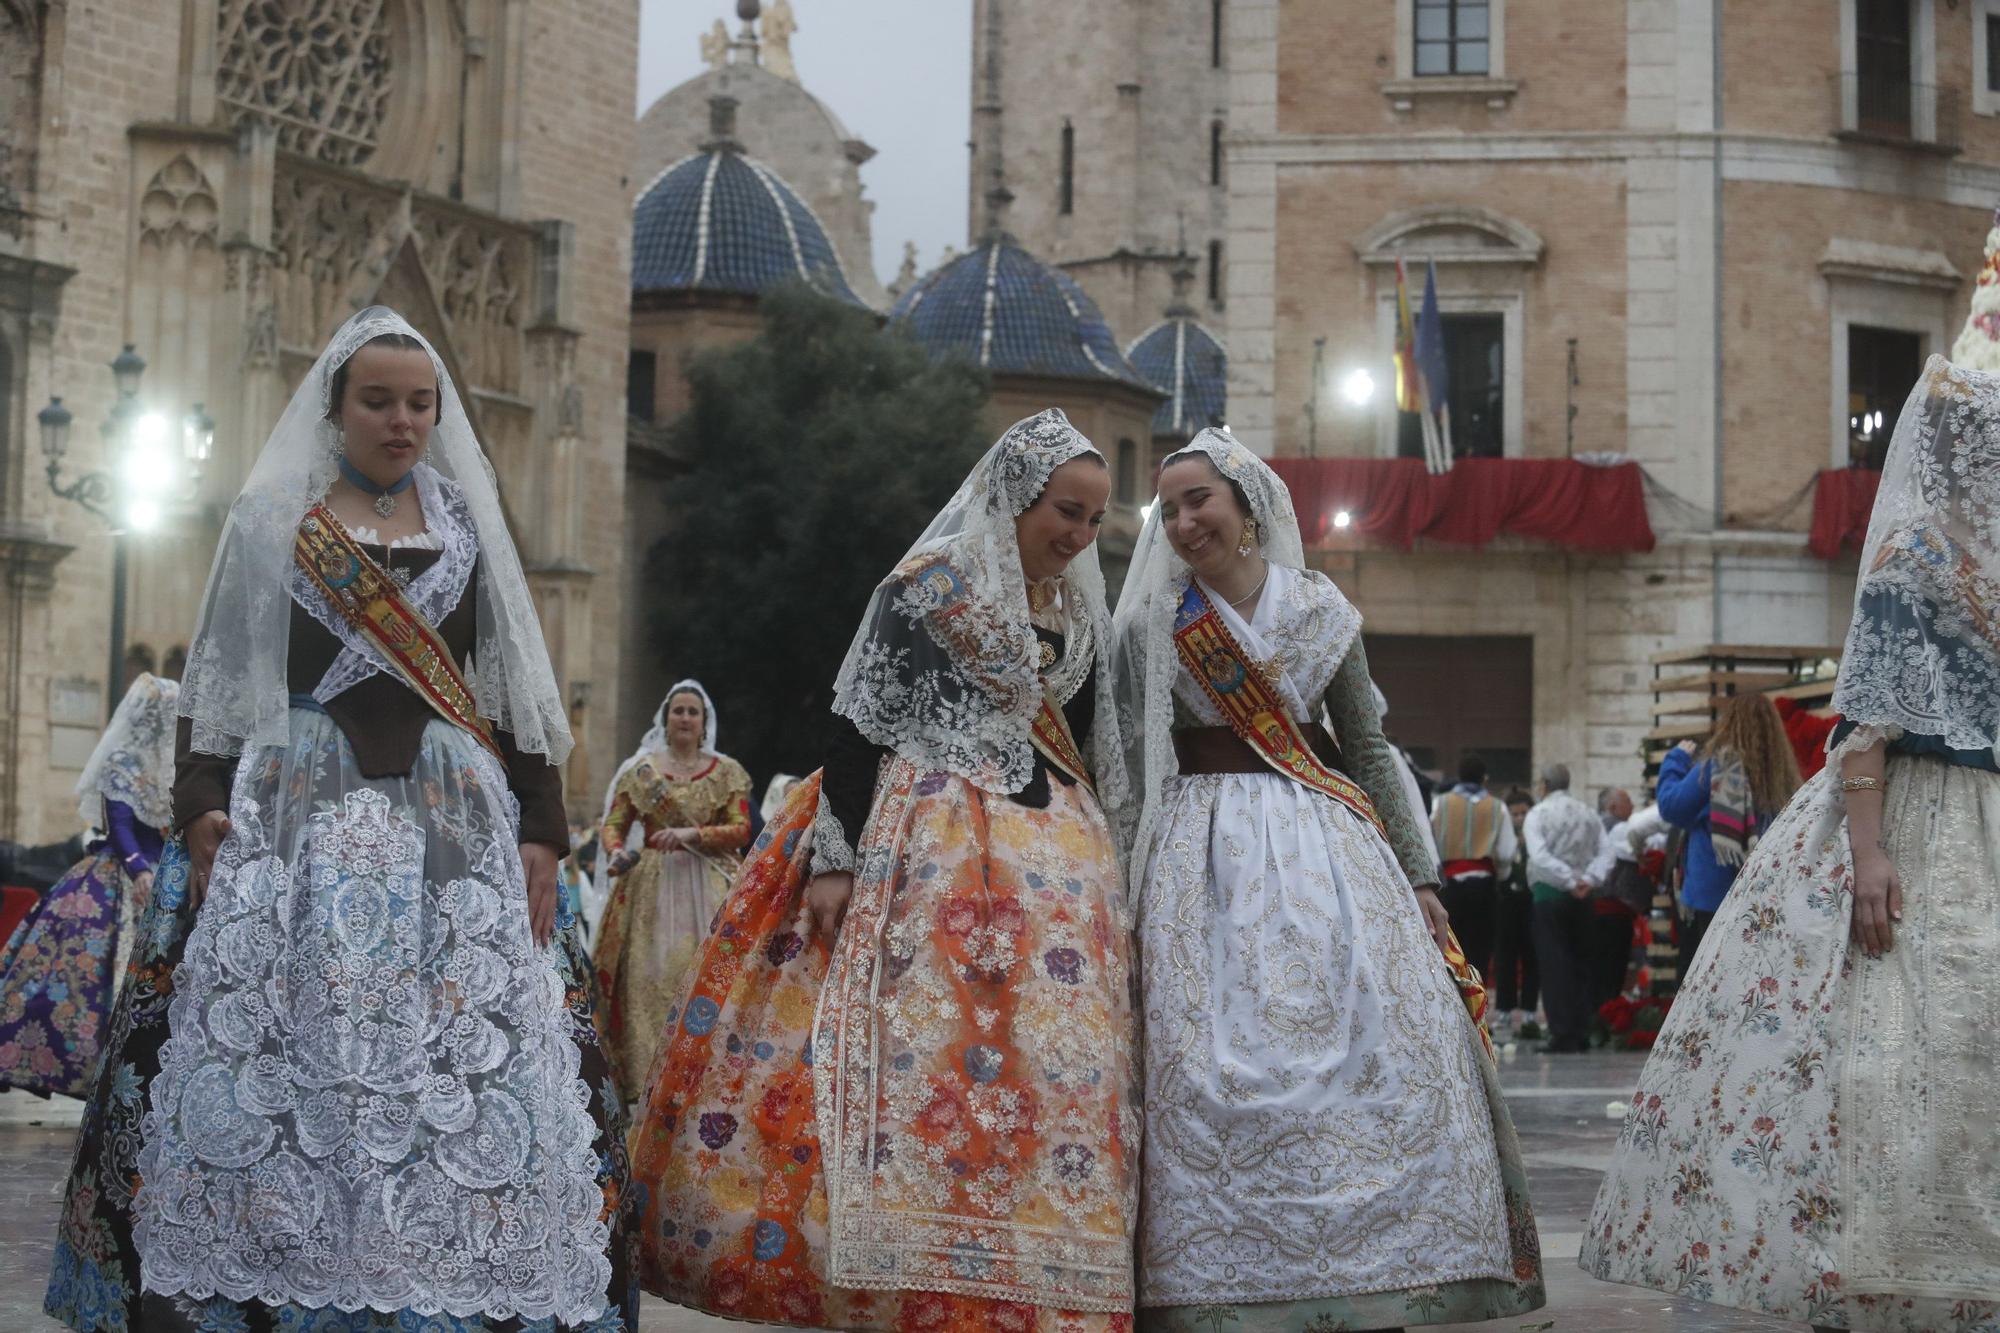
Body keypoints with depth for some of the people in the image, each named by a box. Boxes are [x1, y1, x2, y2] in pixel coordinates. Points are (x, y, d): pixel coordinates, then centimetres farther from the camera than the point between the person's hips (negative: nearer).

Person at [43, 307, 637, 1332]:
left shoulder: (466, 526, 14)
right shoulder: (270, 517, 9)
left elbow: (514, 687, 12)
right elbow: (217, 677, 5)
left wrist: (541, 830, 3)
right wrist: (204, 805, -9)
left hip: (455, 819, 2)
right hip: (297, 810, -2)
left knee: (464, 1054, -8)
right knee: (280, 1057, -10)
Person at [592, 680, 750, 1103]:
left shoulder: (726, 772, 9)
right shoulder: (641, 769, 10)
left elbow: (741, 830, -1)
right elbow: (613, 824, 6)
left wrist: (691, 834, -16)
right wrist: (616, 852, -16)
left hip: (706, 889, 0)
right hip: (649, 886, 0)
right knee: (647, 979, -7)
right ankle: (644, 1079, -7)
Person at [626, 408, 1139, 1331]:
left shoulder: (1079, 616, 14)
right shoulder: (927, 588, -4)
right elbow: (859, 724, -8)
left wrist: (1104, 878, 18)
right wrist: (836, 858, -15)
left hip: (1052, 866, 6)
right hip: (923, 857, -6)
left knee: (1050, 1073, -1)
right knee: (911, 1053, -13)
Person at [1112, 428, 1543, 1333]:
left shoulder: (1321, 610, 7)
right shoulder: (1151, 625, 3)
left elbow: (1369, 749, 10)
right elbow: (1130, 775, 3)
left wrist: (1418, 875, 7)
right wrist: (1127, 891, -5)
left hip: (1328, 845, 2)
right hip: (1206, 851, -2)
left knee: (1382, 1054, -5)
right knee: (1220, 1077, -11)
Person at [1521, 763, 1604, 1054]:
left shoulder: (1537, 814, -3)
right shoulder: (1589, 814, 10)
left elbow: (1539, 856, -16)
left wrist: (1570, 881, -15)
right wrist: (1587, 880, -7)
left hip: (1549, 892, -4)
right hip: (1582, 897, 4)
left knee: (1554, 965, -4)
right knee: (1581, 963, 11)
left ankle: (1563, 1036, -9)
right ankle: (1581, 1034, 10)